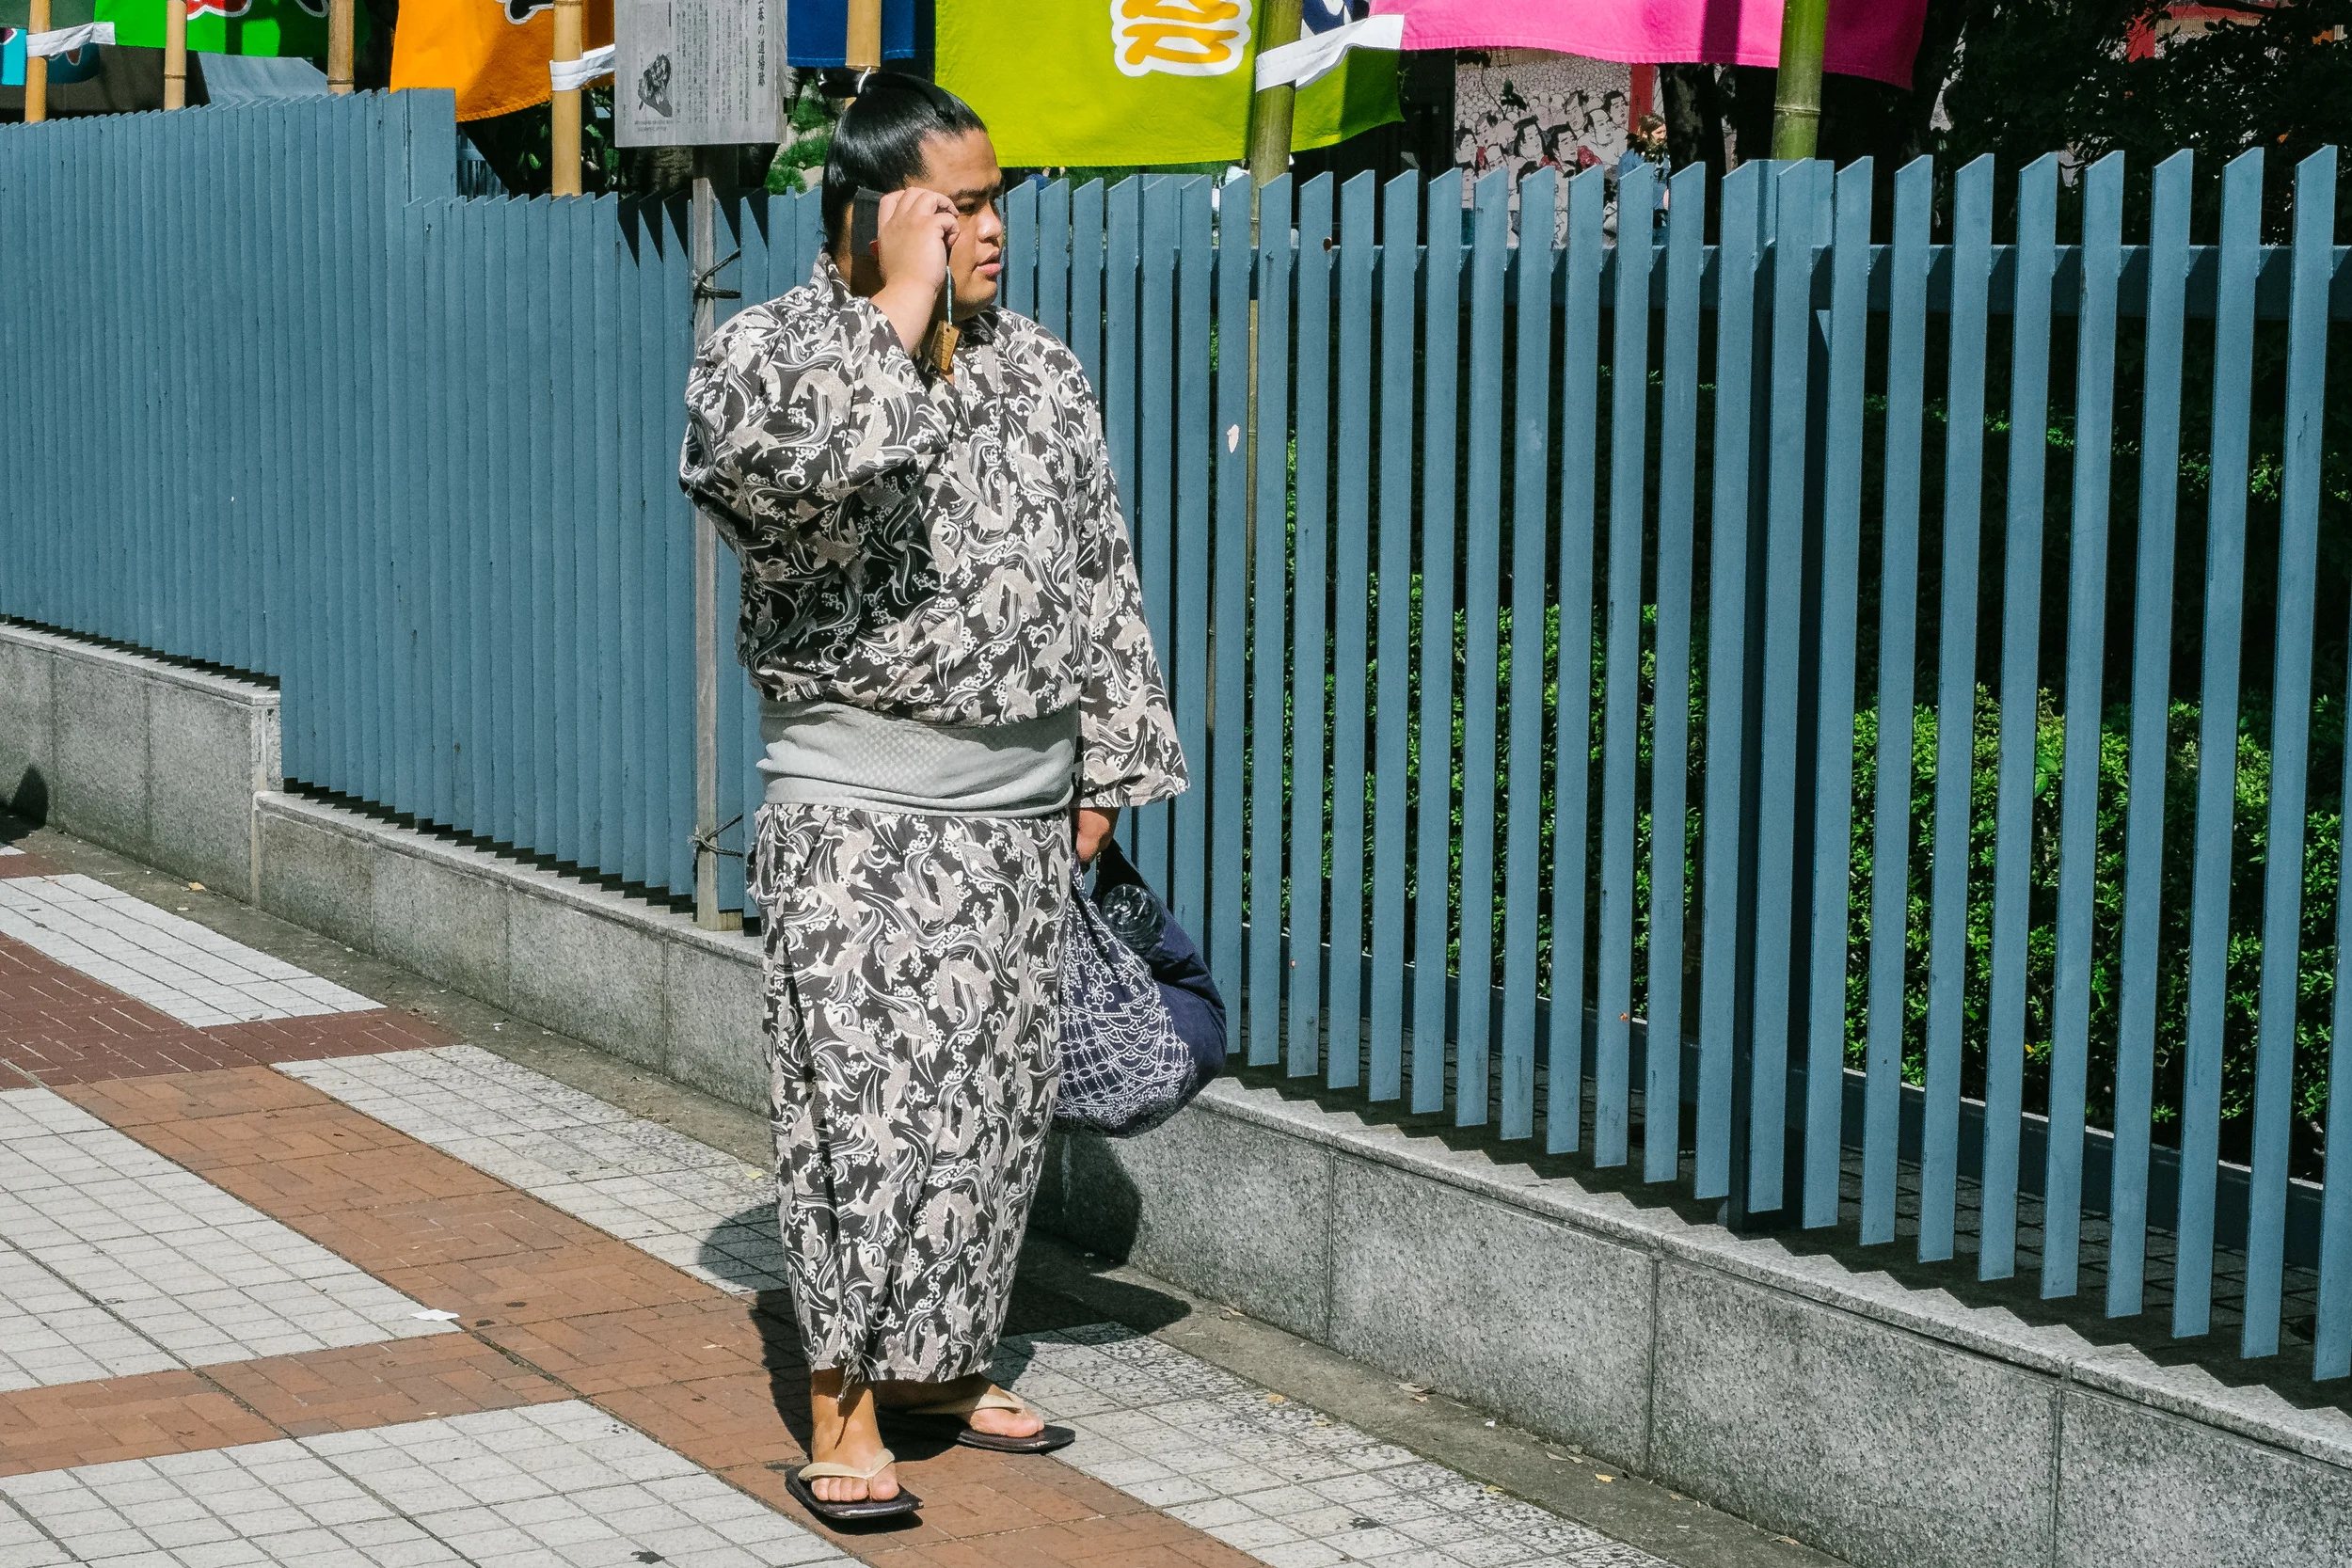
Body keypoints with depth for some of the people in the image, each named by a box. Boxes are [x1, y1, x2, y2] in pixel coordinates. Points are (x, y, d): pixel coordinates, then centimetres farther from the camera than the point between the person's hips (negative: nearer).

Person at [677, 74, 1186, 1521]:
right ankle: (846, 1401, 2)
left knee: (995, 1095, 10)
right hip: (858, 812, -5)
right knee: (868, 1095, -7)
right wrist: (899, 310, -23)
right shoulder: (769, 346, -7)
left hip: (1019, 803, 6)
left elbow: (1098, 576, 13)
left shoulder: (1041, 371, 8)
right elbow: (802, 470, -30)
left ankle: (944, 1360, 25)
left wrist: (1104, 767, 10)